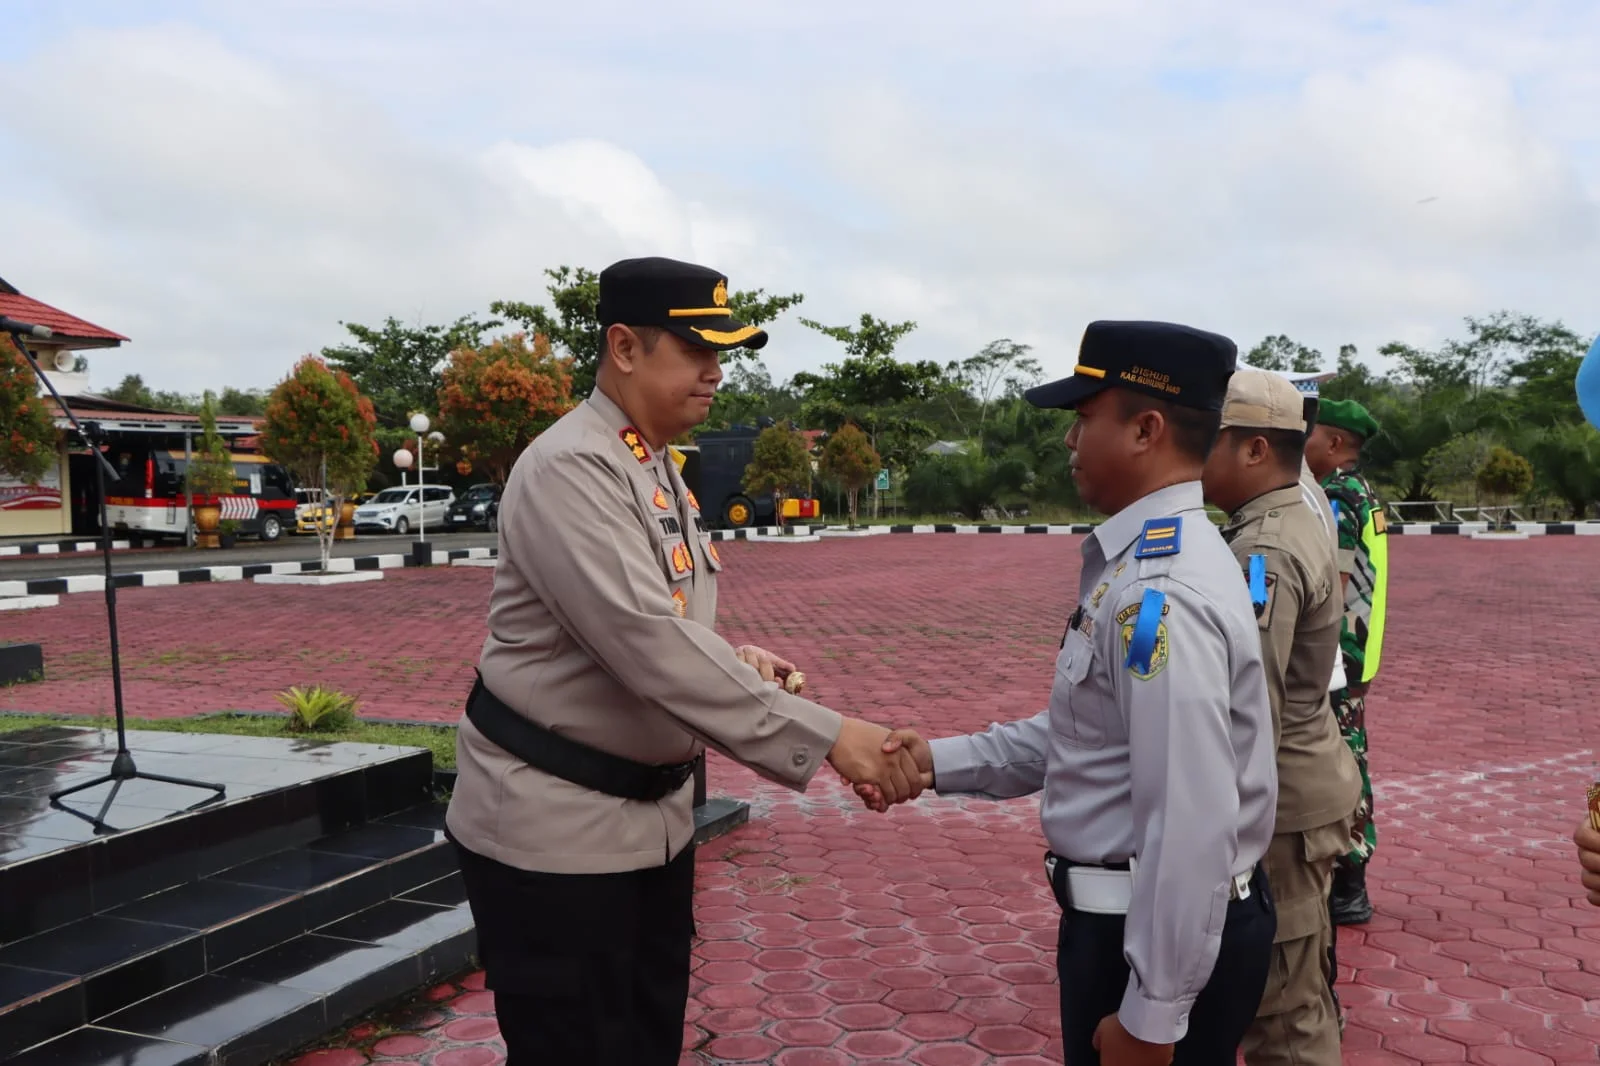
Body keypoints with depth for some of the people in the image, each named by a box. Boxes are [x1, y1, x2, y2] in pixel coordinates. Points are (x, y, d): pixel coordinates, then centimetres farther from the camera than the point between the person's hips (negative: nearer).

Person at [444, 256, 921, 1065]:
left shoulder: (659, 468, 10)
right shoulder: (570, 469, -21)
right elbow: (646, 643, -31)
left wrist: (733, 659, 1)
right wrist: (824, 737, -31)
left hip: (651, 812, 9)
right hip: (554, 826, -9)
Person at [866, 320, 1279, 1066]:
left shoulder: (1160, 596, -27)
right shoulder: (1144, 563, 6)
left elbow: (1193, 827, -28)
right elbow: (1077, 736, 12)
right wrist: (944, 761, 5)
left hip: (1166, 935, -9)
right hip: (1137, 917, 9)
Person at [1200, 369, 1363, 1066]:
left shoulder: (1263, 553, -23)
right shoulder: (1296, 522, 9)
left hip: (1277, 804, -10)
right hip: (1302, 783, 10)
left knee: (1281, 1009, 3)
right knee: (1298, 983, 26)